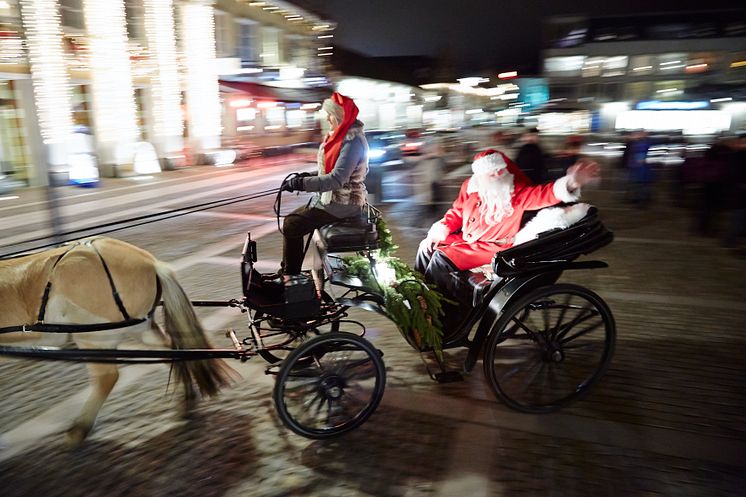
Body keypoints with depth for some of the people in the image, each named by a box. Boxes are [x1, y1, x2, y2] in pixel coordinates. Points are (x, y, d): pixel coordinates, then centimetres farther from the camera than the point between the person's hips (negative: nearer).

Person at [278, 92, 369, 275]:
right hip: (332, 197, 10)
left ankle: (290, 276, 3)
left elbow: (337, 179, -28)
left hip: (342, 203, -10)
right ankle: (287, 272, 17)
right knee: (291, 219, 10)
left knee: (292, 226, -12)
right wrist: (308, 177, 6)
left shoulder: (352, 141, -21)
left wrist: (302, 184, -28)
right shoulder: (340, 135, 9)